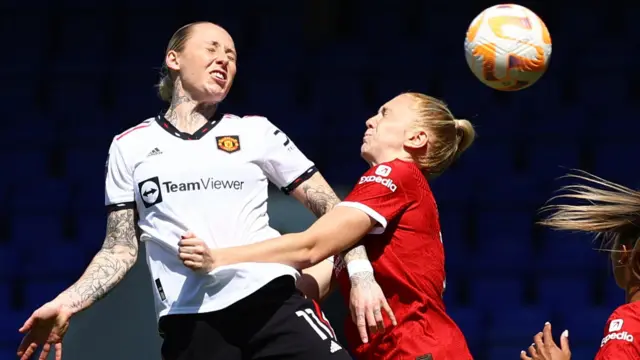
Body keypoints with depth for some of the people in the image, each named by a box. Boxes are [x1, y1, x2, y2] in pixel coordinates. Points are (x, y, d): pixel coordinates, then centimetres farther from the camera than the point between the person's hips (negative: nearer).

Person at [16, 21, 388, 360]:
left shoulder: (256, 132, 12)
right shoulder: (129, 147, 14)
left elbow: (331, 208, 12)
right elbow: (121, 248, 16)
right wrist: (68, 303, 3)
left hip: (272, 303, 0)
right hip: (188, 326, 0)